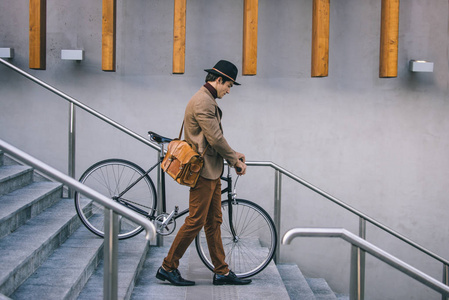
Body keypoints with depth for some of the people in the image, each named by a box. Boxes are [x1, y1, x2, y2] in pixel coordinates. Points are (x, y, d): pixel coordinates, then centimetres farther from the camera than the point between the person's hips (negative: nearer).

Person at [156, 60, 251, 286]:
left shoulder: (208, 101, 18)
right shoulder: (203, 102, -17)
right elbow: (215, 139, -20)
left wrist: (232, 154, 11)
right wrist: (235, 160, -9)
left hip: (212, 172, 11)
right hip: (203, 172, -11)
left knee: (213, 223, 12)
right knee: (195, 221, -5)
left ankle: (222, 272, 17)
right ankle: (167, 268, 5)